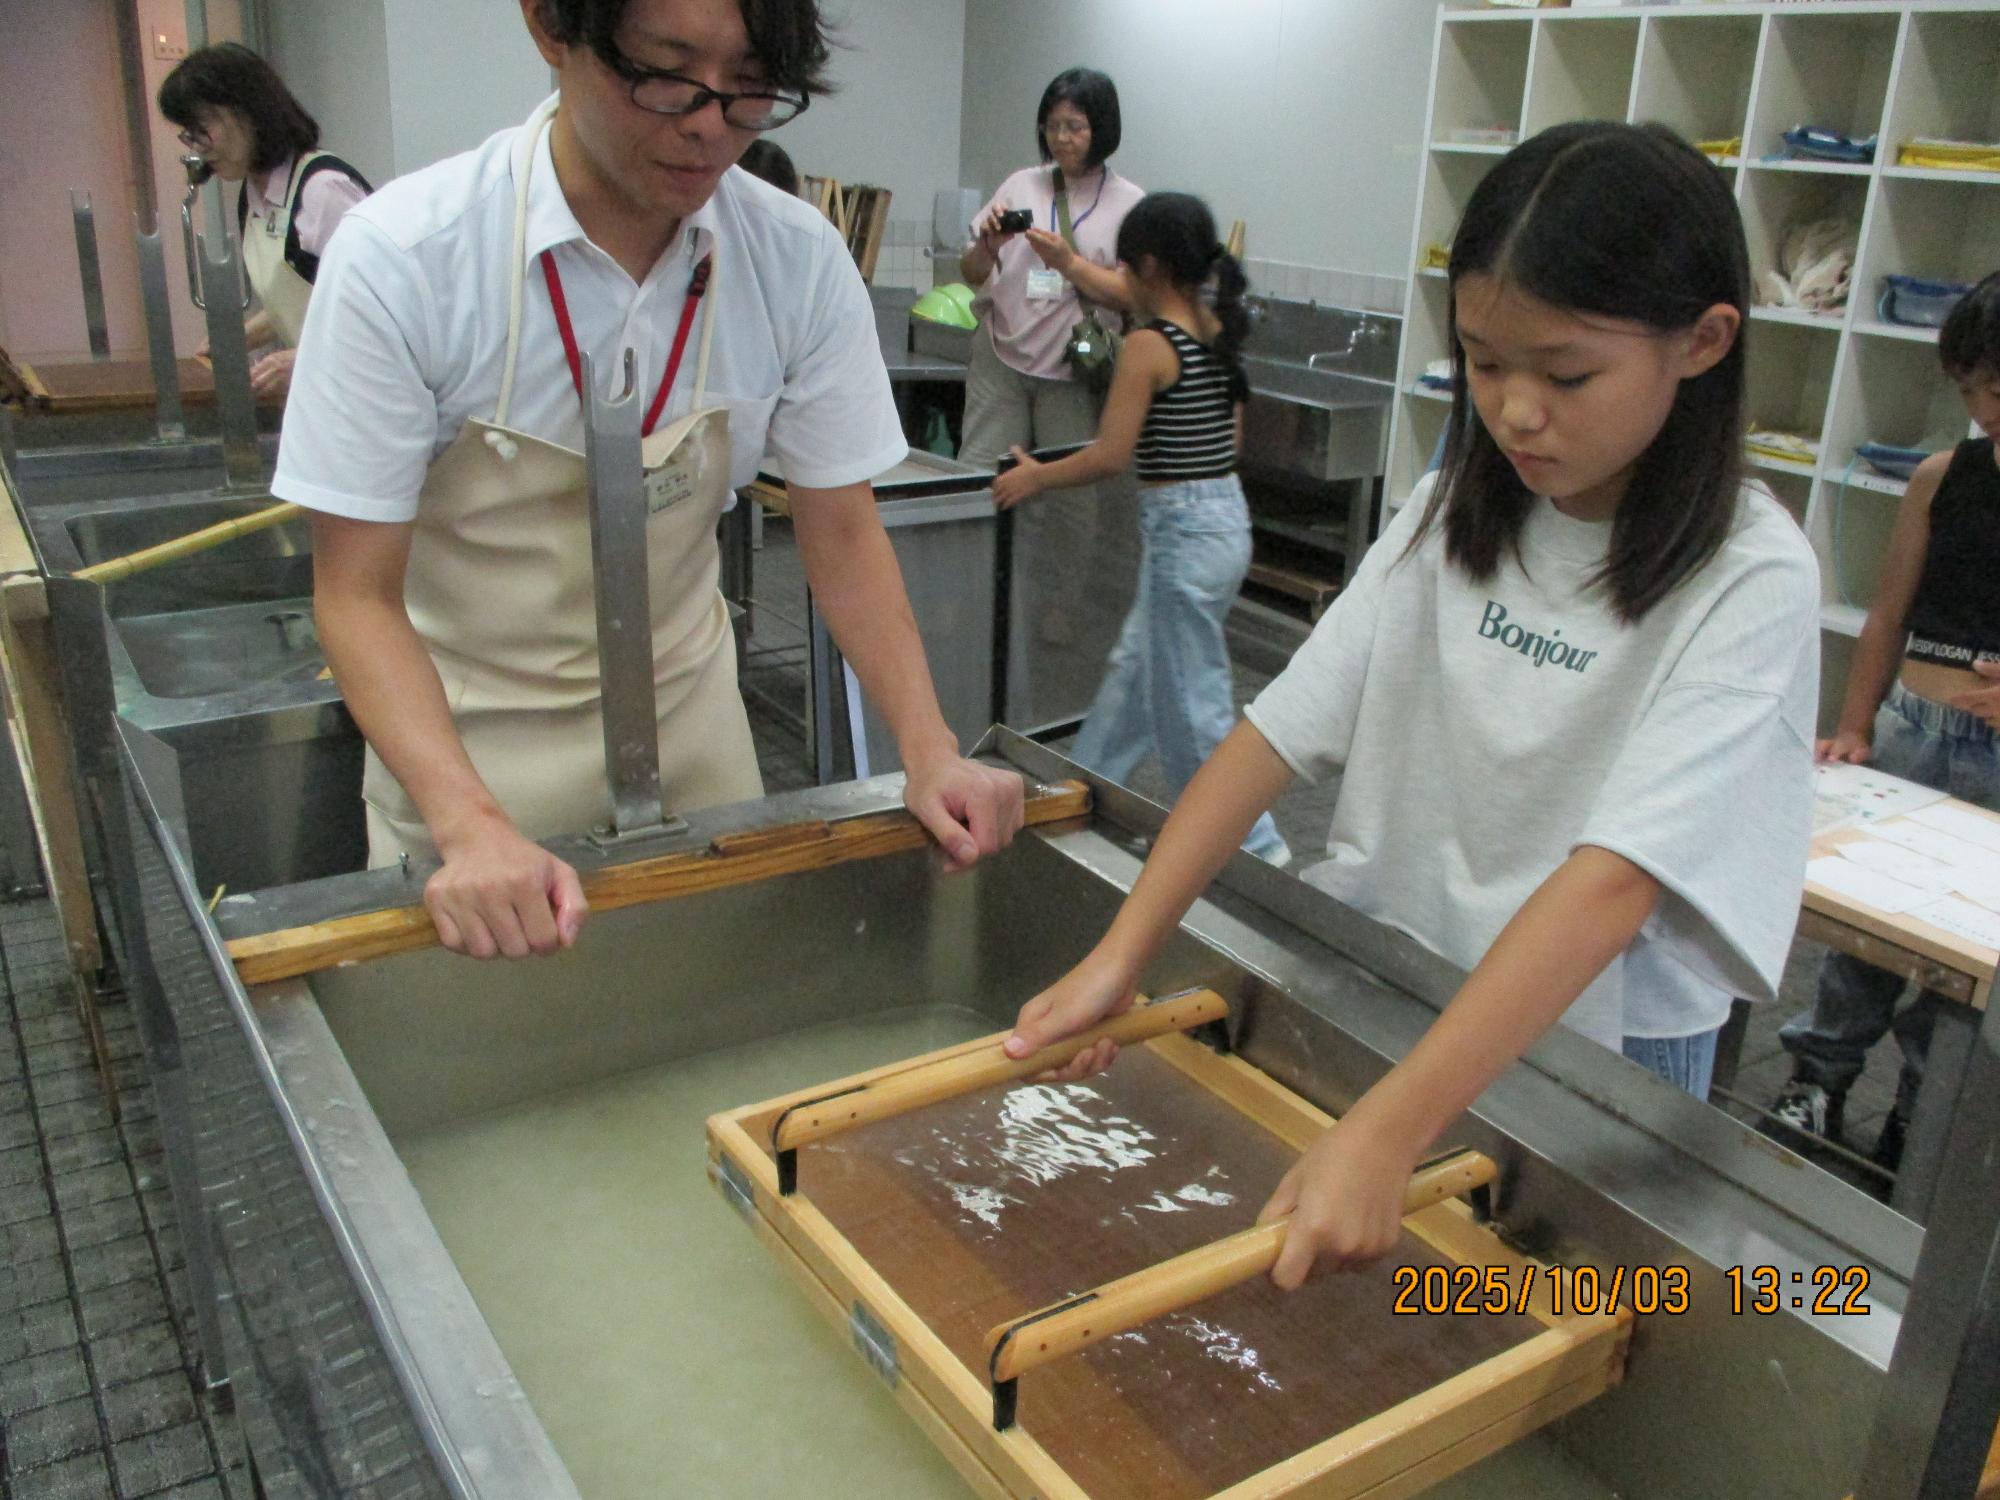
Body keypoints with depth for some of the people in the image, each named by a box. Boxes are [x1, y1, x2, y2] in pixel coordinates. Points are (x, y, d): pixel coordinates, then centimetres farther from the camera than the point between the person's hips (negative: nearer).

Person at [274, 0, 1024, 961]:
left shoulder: (798, 260, -16)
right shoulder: (401, 257, -24)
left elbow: (842, 533, -7)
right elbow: (358, 594, -21)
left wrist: (929, 752, -20)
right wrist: (472, 827, -35)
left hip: (686, 719, 3)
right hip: (459, 741, -2)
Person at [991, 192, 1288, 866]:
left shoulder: (1148, 345, -16)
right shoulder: (1218, 333, 7)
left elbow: (1110, 456, -18)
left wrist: (1034, 477, -3)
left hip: (1182, 530, -9)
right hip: (1228, 514, 9)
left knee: (1191, 704, 2)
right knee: (1136, 669, 22)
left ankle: (1250, 843, 9)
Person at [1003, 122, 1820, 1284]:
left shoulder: (1751, 582, -18)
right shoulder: (1460, 512, -3)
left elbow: (1615, 878, -30)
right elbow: (1284, 729, -10)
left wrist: (1391, 1127, -40)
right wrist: (1122, 954, -20)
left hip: (1590, 1049, -4)